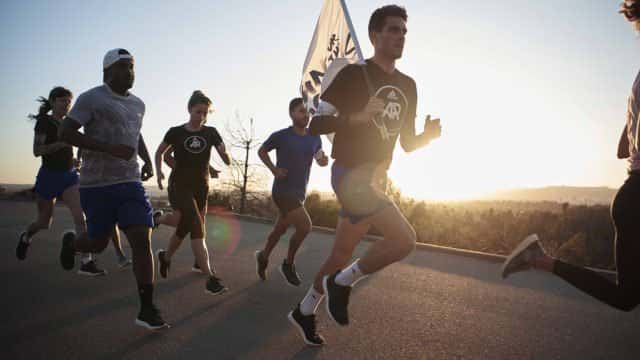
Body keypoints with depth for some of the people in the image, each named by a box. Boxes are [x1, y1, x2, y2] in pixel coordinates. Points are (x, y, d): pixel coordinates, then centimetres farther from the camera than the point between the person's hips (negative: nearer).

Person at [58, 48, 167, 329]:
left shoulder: (138, 104, 14)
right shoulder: (91, 99, -5)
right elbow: (65, 133, -12)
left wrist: (147, 159, 13)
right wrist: (111, 148, -22)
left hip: (130, 182, 4)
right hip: (96, 185, -4)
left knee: (142, 240, -9)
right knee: (98, 243, 8)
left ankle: (147, 310, -3)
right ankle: (70, 243, 47)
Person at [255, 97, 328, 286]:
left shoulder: (315, 138, 3)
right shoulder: (281, 136, -10)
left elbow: (320, 161, 15)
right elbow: (261, 151, 5)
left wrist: (324, 160, -9)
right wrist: (274, 169, -10)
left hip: (299, 192, 6)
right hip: (283, 190, -6)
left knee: (280, 229, 19)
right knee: (305, 226, -18)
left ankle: (263, 256, 43)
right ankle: (288, 264, 4)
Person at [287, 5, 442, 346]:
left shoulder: (408, 86, 13)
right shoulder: (353, 74, -7)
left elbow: (408, 143, 16)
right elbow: (315, 124, -10)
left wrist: (429, 134, -6)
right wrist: (357, 116, -26)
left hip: (375, 178, 7)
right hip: (350, 174, -7)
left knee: (343, 253, 12)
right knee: (404, 238, -20)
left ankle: (304, 311, 32)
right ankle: (342, 283, 2)